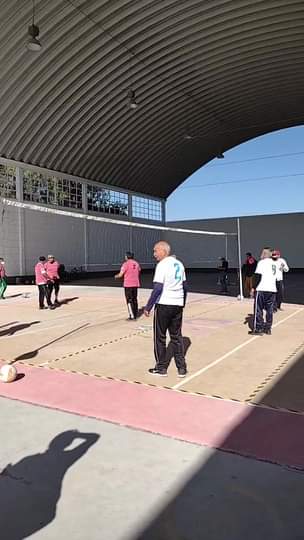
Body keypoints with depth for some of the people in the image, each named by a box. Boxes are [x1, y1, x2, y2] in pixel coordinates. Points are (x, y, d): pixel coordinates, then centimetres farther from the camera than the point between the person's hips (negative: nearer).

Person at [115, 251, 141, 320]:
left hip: (128, 285, -6)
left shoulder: (126, 264, -11)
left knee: (129, 300, -2)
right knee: (134, 299, 15)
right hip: (136, 284, 6)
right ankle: (135, 315, 21)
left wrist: (116, 276, 9)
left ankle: (132, 316, -5)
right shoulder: (136, 263, 8)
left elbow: (120, 275, -12)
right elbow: (139, 271, 18)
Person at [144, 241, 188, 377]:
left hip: (164, 304, -7)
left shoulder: (162, 265, -13)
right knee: (176, 336, 14)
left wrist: (148, 307, -14)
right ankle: (181, 368, 16)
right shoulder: (179, 264, 10)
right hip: (178, 304, 7)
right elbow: (184, 286, 15)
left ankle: (161, 368, 15)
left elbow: (158, 288, -19)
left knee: (160, 337, 7)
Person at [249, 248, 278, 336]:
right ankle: (268, 328, 15)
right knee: (269, 310, 11)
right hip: (272, 289, 6)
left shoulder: (261, 262, -6)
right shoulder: (275, 264, 14)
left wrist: (253, 288, -8)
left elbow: (258, 276, -12)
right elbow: (275, 276, 18)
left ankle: (258, 329, 2)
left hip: (261, 289, -6)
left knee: (258, 309, 1)